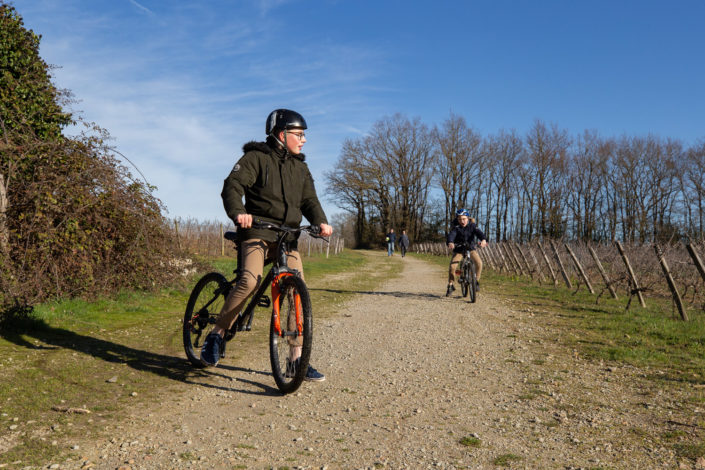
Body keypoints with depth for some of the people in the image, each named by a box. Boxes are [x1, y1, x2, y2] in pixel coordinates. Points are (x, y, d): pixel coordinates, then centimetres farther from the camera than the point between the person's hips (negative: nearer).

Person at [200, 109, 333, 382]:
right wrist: (238, 213, -32)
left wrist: (320, 221, -11)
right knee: (250, 280, -29)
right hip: (257, 232, -5)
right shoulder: (256, 157, 0)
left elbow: (309, 200, 11)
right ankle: (217, 334, -7)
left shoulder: (300, 167, 18)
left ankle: (296, 360, 0)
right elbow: (232, 187, -11)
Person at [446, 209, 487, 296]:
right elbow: (451, 235, -32)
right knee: (452, 267, -18)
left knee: (479, 263, -24)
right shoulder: (456, 228, -14)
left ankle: (476, 281, -2)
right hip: (458, 249, -1)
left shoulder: (472, 226, -10)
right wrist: (450, 243, -56)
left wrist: (483, 240, -49)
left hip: (470, 248, 1)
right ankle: (450, 285, 3)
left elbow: (479, 232, -27)